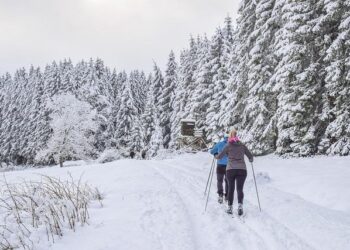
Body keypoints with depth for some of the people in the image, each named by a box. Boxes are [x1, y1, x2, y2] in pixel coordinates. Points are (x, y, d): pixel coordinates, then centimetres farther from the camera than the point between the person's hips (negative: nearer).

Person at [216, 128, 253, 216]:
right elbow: (250, 156, 15)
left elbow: (219, 157, 5)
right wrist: (251, 160, 38)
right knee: (240, 189, 2)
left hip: (230, 170, -1)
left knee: (231, 189, 13)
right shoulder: (242, 145, 10)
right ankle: (240, 205, -21)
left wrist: (216, 156, 28)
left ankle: (229, 207, 11)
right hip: (242, 169, 1)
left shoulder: (228, 146, 4)